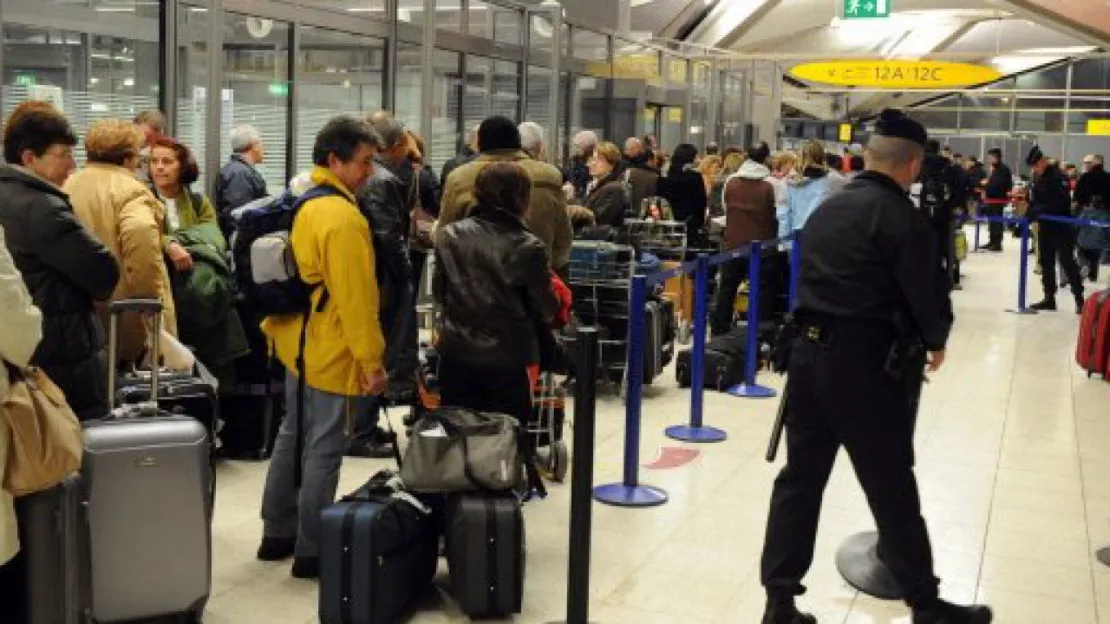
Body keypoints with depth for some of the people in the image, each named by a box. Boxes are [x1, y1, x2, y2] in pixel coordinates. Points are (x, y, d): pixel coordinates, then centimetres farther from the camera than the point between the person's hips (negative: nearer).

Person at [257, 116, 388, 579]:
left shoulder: (302, 203, 10)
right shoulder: (343, 216, -21)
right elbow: (355, 297, -23)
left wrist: (277, 323, 23)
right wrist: (372, 359, -19)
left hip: (299, 341, 10)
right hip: (330, 351, -10)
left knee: (293, 435, 18)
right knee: (323, 447, -2)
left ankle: (278, 535, 28)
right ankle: (311, 552, 6)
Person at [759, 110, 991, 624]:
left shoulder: (825, 209, 14)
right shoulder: (902, 217, -10)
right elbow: (928, 291, -9)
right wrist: (934, 342, 9)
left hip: (809, 350, 7)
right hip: (866, 363, -7)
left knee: (800, 477, 9)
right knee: (891, 487, 3)